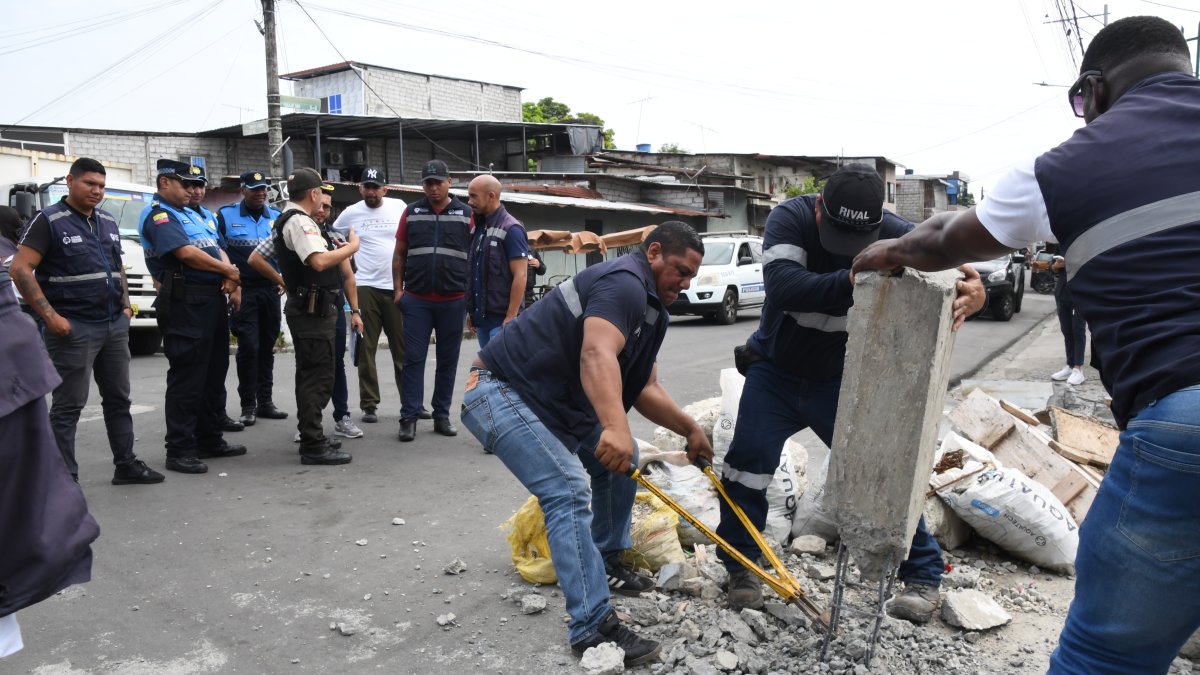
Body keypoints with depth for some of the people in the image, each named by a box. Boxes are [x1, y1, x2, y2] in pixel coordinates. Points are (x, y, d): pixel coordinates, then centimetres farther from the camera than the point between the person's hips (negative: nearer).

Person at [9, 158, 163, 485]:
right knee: (68, 406, -1)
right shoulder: (49, 220, -7)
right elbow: (20, 269, -13)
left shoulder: (108, 222, 14)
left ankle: (126, 464, 22)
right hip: (73, 328, -7)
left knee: (118, 398, 12)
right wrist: (50, 316, -18)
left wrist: (125, 306, 11)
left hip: (115, 325, 7)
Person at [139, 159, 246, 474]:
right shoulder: (157, 215, -7)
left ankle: (210, 440, 24)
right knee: (186, 377, -7)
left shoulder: (192, 214, 22)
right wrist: (228, 270, -8)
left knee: (214, 374, 14)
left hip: (213, 299, 9)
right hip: (185, 304, -9)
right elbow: (186, 253, -19)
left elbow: (216, 249, 17)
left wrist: (229, 277, -4)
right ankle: (179, 451, 0)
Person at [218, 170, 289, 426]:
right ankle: (248, 405, 2)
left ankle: (265, 401, 18)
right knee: (249, 347, -8)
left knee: (267, 347, 9)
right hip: (243, 290, -4)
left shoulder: (276, 217, 10)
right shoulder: (226, 215, 0)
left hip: (270, 290, 4)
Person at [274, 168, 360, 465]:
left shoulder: (288, 220, 18)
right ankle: (313, 447, -5)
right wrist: (351, 247, -15)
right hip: (313, 310, -11)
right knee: (317, 377, -8)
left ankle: (312, 438, 27)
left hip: (309, 308, 11)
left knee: (311, 376, 17)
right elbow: (319, 261, -28)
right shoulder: (299, 222, -15)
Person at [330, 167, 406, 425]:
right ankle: (369, 404, 10)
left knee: (403, 348, 5)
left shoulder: (399, 207, 3)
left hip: (397, 287, 0)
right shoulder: (350, 213, 3)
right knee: (366, 348, 3)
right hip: (365, 287, 0)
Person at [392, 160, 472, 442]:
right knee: (413, 359, 0)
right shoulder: (411, 213, 7)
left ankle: (442, 415, 18)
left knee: (448, 360, 8)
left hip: (454, 300, 0)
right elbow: (399, 254, 11)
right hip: (416, 300, 0)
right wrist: (398, 289, 3)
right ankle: (409, 417, 6)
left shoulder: (466, 214, 4)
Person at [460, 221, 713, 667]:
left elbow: (644, 389, 15)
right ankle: (592, 628, -18)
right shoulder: (625, 283, -18)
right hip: (501, 392, -11)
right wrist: (615, 428, -49)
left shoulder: (653, 310, 15)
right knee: (569, 492, -22)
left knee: (620, 460, 18)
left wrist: (691, 430, 8)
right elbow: (597, 355, -36)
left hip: (558, 403, 11)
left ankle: (606, 565, 31)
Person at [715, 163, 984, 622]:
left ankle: (923, 577, 18)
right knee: (748, 458, -8)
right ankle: (741, 568, 12)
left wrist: (971, 291, -51)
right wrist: (854, 281, -54)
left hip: (844, 380, 1)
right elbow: (783, 285, -39)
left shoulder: (896, 235, -19)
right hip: (775, 372, 0)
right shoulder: (790, 218, -23)